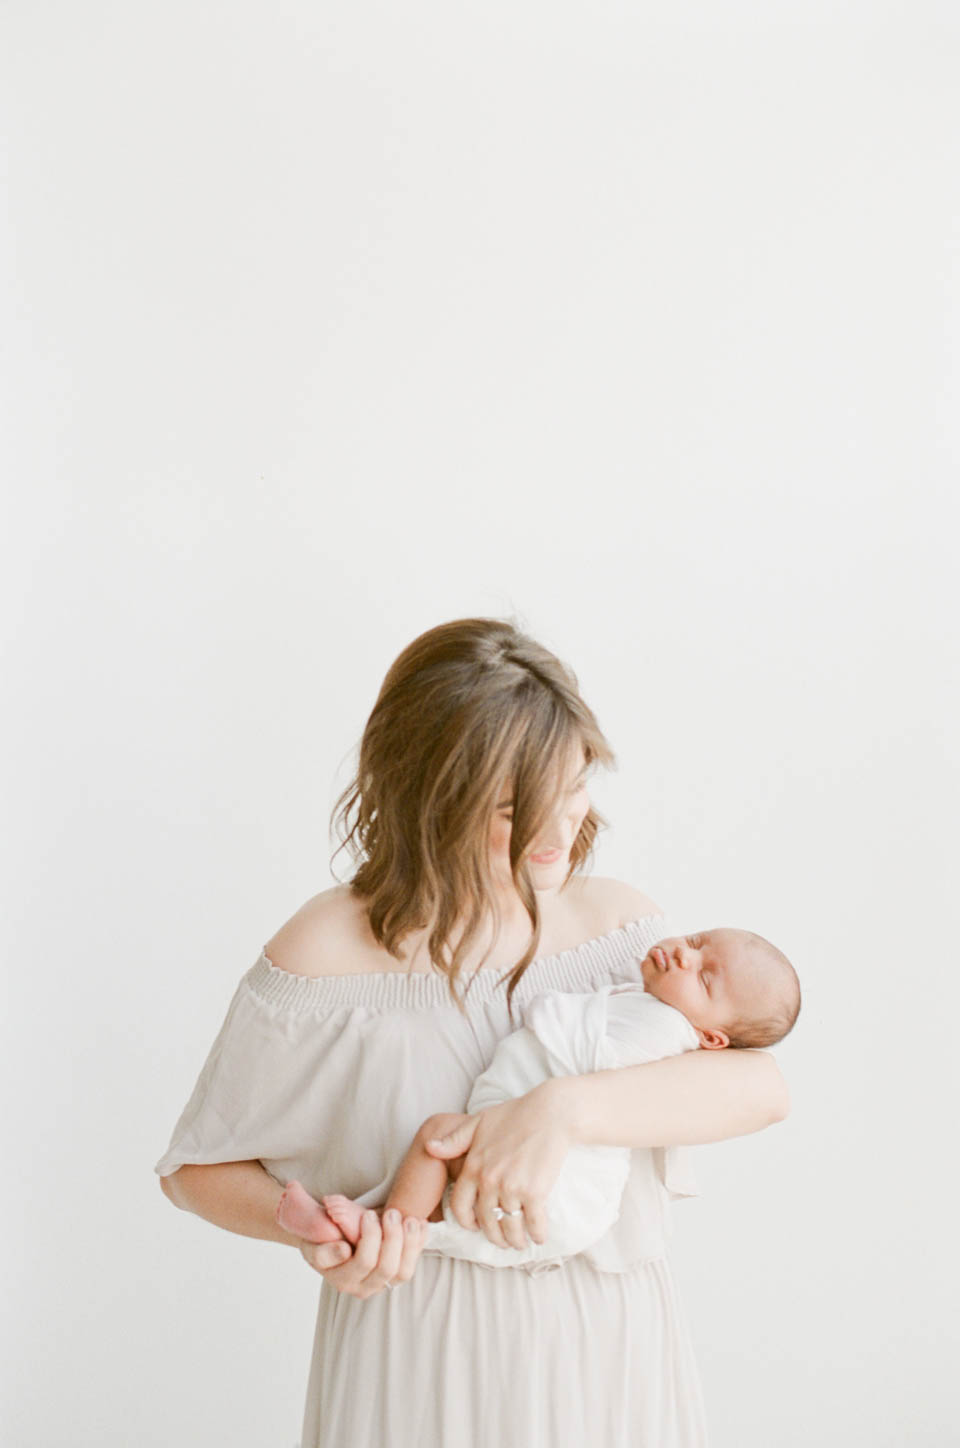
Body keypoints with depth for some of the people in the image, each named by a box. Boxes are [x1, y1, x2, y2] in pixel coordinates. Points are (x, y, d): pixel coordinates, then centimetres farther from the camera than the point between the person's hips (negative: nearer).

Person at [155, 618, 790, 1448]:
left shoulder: (617, 921, -3)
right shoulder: (330, 951, -12)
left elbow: (762, 1089, -16)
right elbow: (198, 1167, 0)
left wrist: (565, 1109, -30)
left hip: (615, 1348, 3)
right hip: (423, 1368, -3)